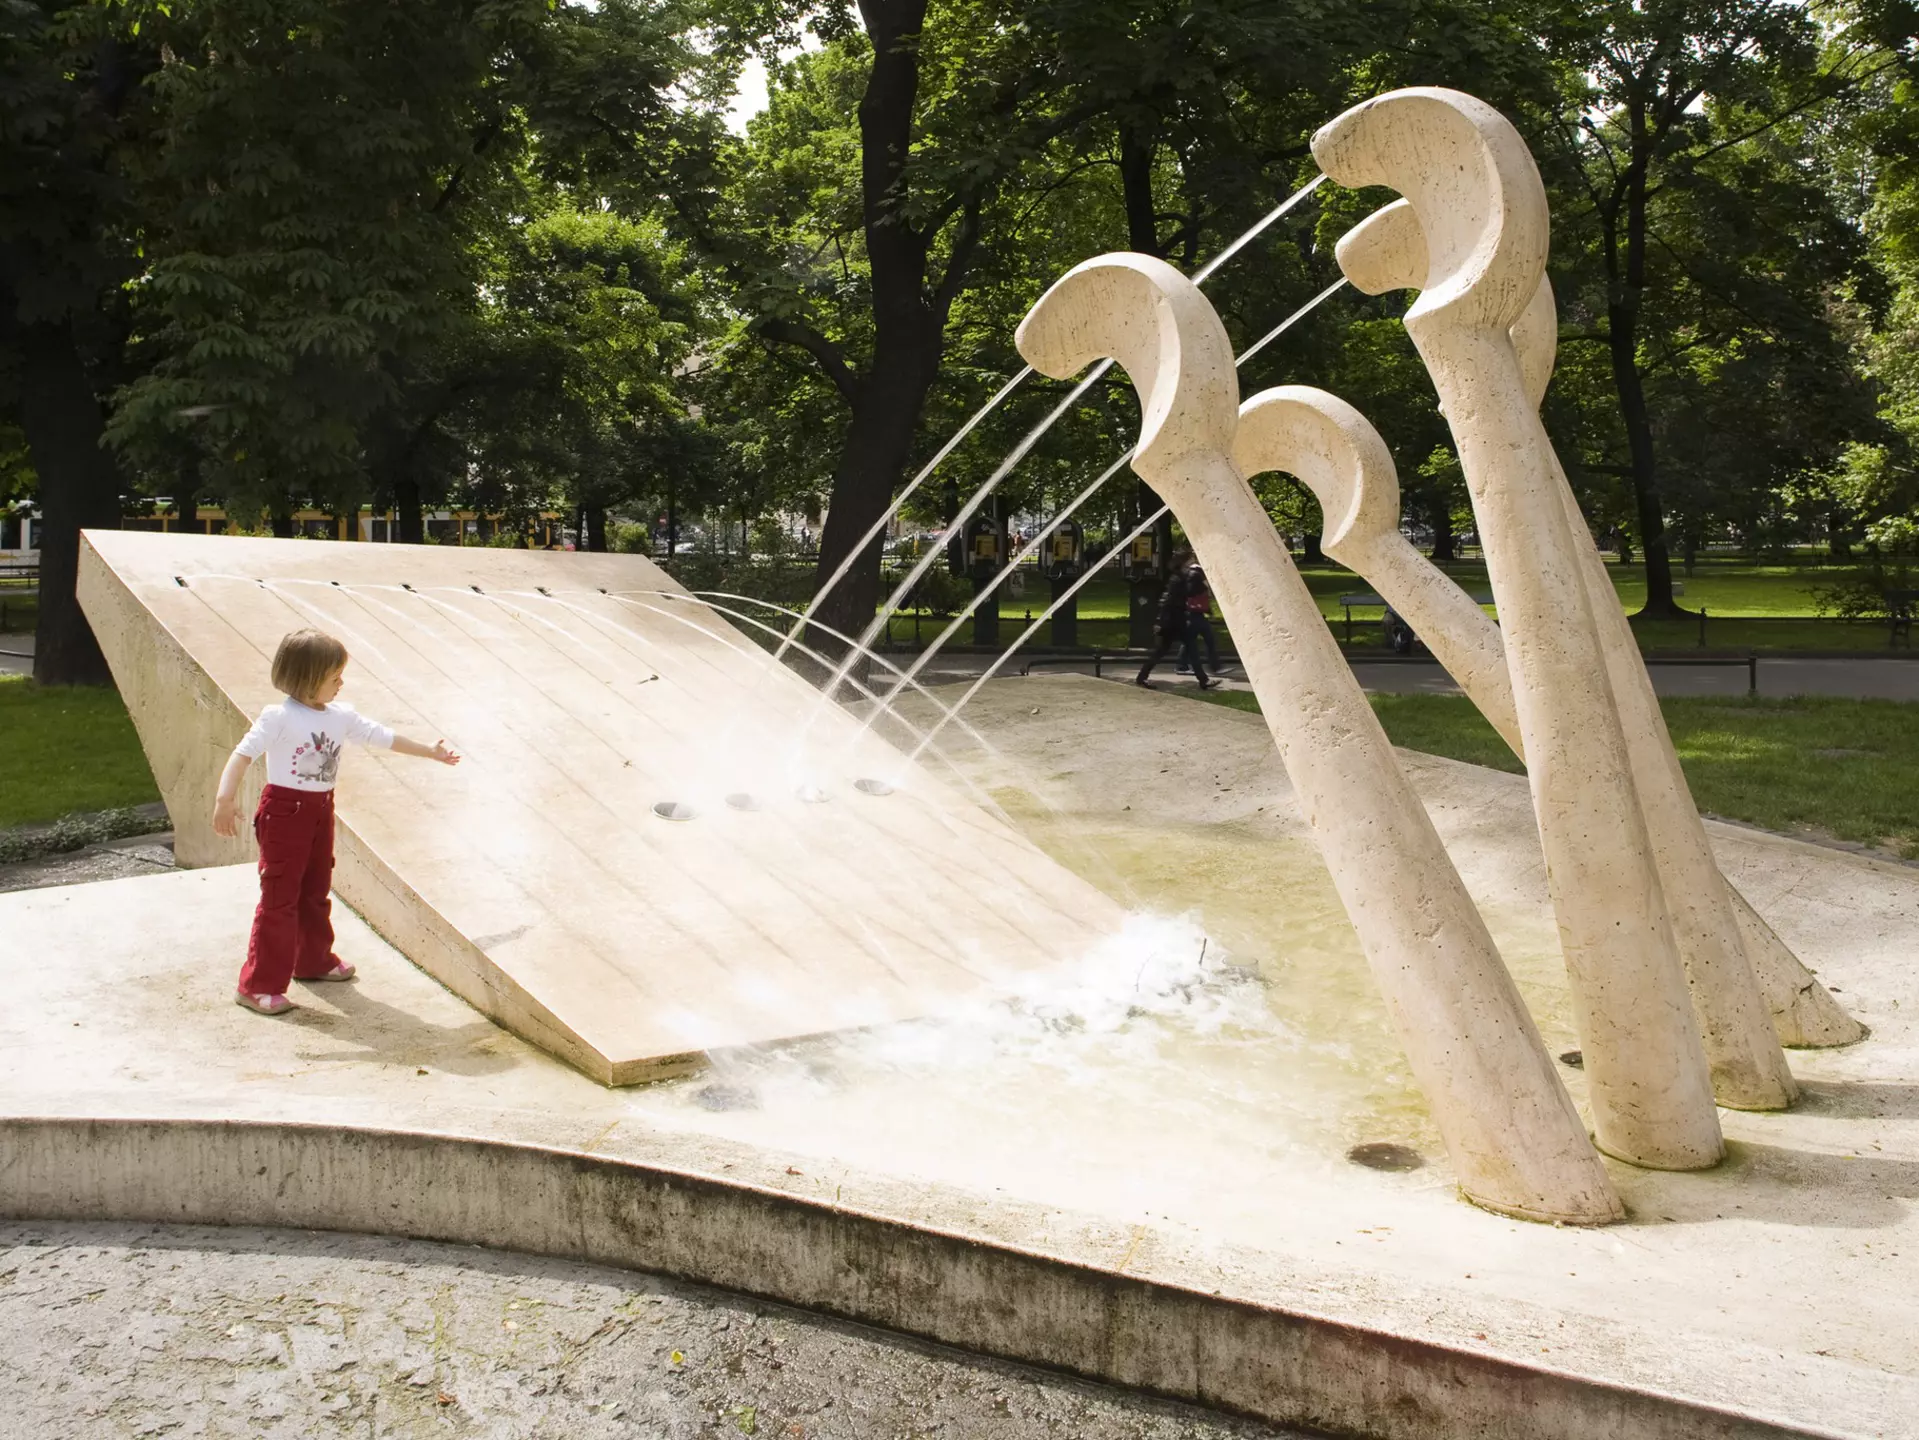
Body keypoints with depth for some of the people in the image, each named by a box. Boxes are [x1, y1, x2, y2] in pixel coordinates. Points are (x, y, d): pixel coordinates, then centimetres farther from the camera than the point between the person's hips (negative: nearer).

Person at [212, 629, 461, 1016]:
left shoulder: (341, 716, 4)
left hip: (321, 810, 7)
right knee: (279, 898, -5)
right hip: (284, 810, -7)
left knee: (316, 890, 20)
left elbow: (382, 736, 14)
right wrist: (225, 799, -34)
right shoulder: (279, 718, -16)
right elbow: (243, 754, -23)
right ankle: (258, 985, 1)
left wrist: (428, 751, 21)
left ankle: (314, 960, 39)